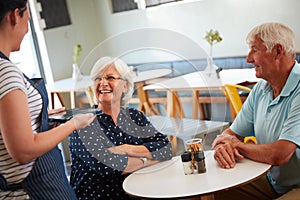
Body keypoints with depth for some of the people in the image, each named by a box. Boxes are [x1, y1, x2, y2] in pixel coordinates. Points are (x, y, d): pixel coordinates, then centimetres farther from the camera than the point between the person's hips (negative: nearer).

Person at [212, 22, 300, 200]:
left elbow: (279, 155, -30)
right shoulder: (260, 90, 5)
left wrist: (236, 145, -12)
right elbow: (231, 134, 10)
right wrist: (221, 146, -15)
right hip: (268, 182, 7)